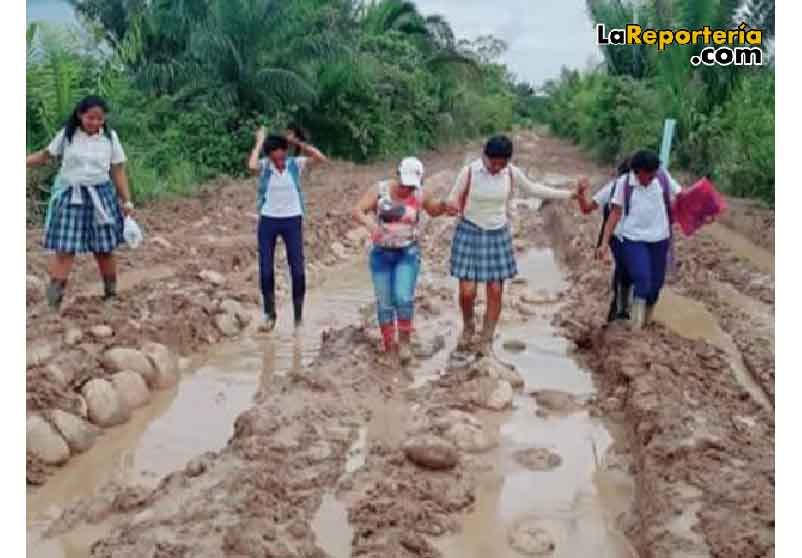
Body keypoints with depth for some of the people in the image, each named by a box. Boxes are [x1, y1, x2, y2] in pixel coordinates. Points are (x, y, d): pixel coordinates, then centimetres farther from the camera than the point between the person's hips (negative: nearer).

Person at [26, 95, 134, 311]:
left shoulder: (110, 137, -1)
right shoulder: (66, 135, -2)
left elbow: (118, 171, 2)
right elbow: (46, 155, 10)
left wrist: (127, 201, 0)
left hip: (101, 197, 1)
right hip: (71, 198, 0)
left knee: (104, 249, 8)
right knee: (64, 249, -5)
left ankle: (111, 293, 24)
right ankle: (53, 301, 0)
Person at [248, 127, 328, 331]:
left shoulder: (295, 164, -3)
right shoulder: (264, 165, -5)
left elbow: (321, 158, -14)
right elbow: (251, 165, -29)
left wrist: (297, 142, -15)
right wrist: (259, 142, -17)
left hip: (292, 220, 0)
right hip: (268, 221, 0)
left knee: (297, 270, 1)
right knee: (265, 270, 3)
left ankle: (298, 315, 14)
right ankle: (270, 315, 16)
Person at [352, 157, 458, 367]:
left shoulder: (421, 195, -5)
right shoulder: (379, 190, -10)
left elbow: (434, 210, 15)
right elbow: (356, 211, -16)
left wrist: (444, 207, -7)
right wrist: (368, 222, -36)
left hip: (408, 253, 0)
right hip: (381, 254, 0)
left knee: (404, 298, -16)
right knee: (384, 303, 3)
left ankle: (404, 340, 8)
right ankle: (389, 347, 19)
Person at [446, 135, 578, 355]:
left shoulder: (512, 173, -7)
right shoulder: (470, 171, -14)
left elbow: (535, 189, 8)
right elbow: (452, 200, -7)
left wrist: (570, 194, 11)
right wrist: (452, 206, -31)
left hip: (498, 235, 2)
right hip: (470, 233, -2)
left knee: (495, 293, 1)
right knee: (467, 292, -5)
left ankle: (486, 342, 17)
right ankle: (468, 328, 26)